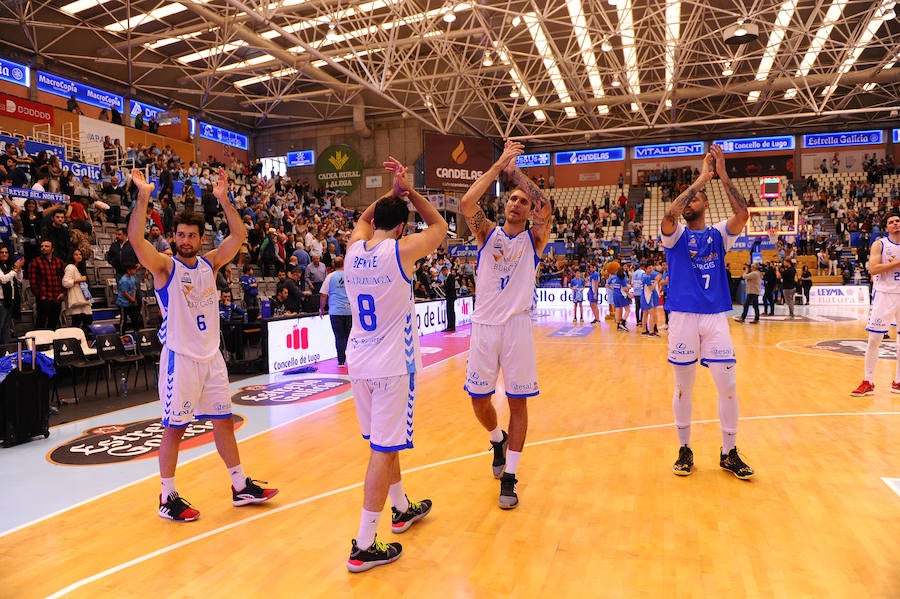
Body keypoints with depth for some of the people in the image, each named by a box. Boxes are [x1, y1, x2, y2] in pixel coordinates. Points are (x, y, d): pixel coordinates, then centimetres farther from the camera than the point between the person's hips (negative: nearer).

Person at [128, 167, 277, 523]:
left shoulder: (210, 263, 7)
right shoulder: (164, 266, -7)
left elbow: (238, 235, 3)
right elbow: (136, 239, -23)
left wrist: (224, 200, -5)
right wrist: (143, 198, -29)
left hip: (211, 356, 6)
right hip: (180, 358, -5)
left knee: (224, 421, 12)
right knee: (174, 428, 2)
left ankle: (241, 487, 23)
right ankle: (168, 499, 16)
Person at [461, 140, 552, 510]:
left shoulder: (534, 239, 5)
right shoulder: (488, 233, 8)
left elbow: (545, 207, -15)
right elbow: (466, 203, -11)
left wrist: (514, 171, -5)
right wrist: (499, 165, -7)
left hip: (517, 326, -1)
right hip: (484, 325, 2)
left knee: (518, 402, 2)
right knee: (479, 399, 7)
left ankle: (509, 478, 13)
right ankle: (497, 441, 39)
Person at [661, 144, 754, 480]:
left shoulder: (719, 234, 8)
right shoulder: (675, 234, 4)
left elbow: (742, 215, -12)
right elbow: (670, 213, -19)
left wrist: (722, 175, -13)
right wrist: (703, 176, -15)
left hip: (716, 317, 1)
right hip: (683, 317, -1)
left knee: (728, 386, 1)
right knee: (683, 387, 6)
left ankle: (729, 453, 17)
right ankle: (684, 450, 21)